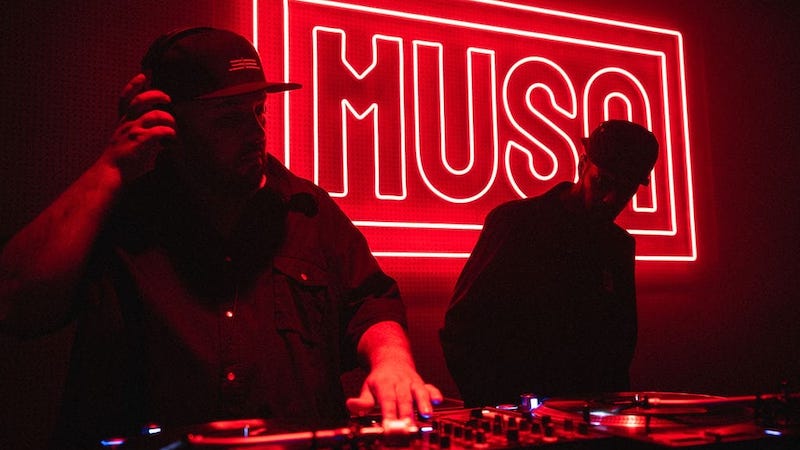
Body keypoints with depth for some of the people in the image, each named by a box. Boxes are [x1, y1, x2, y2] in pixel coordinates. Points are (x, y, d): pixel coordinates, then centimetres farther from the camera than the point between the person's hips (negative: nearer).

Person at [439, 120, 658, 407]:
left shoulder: (620, 245, 14)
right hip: (510, 405, -5)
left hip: (586, 405, 6)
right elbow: (462, 324, -6)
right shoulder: (514, 220, -3)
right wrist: (490, 405, -14)